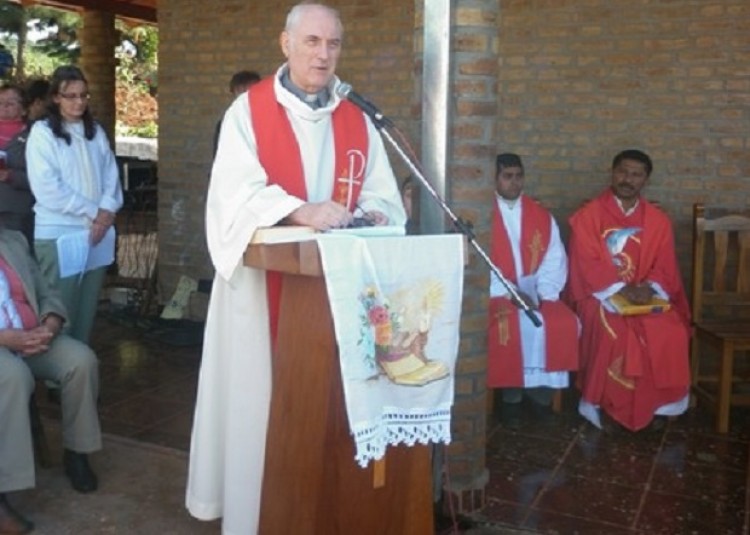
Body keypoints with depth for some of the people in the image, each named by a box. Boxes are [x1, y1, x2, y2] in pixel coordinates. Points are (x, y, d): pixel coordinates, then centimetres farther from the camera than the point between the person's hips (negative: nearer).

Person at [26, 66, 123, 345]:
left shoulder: (96, 131, 13)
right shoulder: (42, 132, -2)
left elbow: (111, 175, 9)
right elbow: (47, 188, -11)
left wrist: (106, 211, -9)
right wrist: (93, 212, -12)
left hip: (99, 232, 5)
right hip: (59, 234, -5)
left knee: (87, 308, 10)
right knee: (61, 309, -2)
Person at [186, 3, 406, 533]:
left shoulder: (357, 120, 11)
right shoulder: (249, 110, -2)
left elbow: (382, 195, 5)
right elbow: (238, 191, -15)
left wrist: (372, 213, -18)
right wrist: (303, 211, -30)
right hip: (264, 279, -3)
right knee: (260, 392, 2)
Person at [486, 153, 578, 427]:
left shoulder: (542, 217, 12)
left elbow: (555, 260, 5)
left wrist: (543, 293, -12)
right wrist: (509, 293, -18)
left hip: (535, 293, 4)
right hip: (497, 293, -3)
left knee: (566, 323, -22)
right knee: (515, 326, -31)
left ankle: (542, 387, -6)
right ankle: (511, 394, -13)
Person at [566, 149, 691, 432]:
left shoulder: (658, 220, 9)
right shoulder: (588, 215, -3)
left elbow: (665, 265, 4)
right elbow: (587, 264, -10)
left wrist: (648, 287, -18)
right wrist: (621, 289, -23)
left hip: (646, 295, 3)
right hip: (599, 292, -3)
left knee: (671, 331, -24)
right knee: (612, 332, -33)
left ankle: (656, 402, -6)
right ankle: (606, 403, -15)